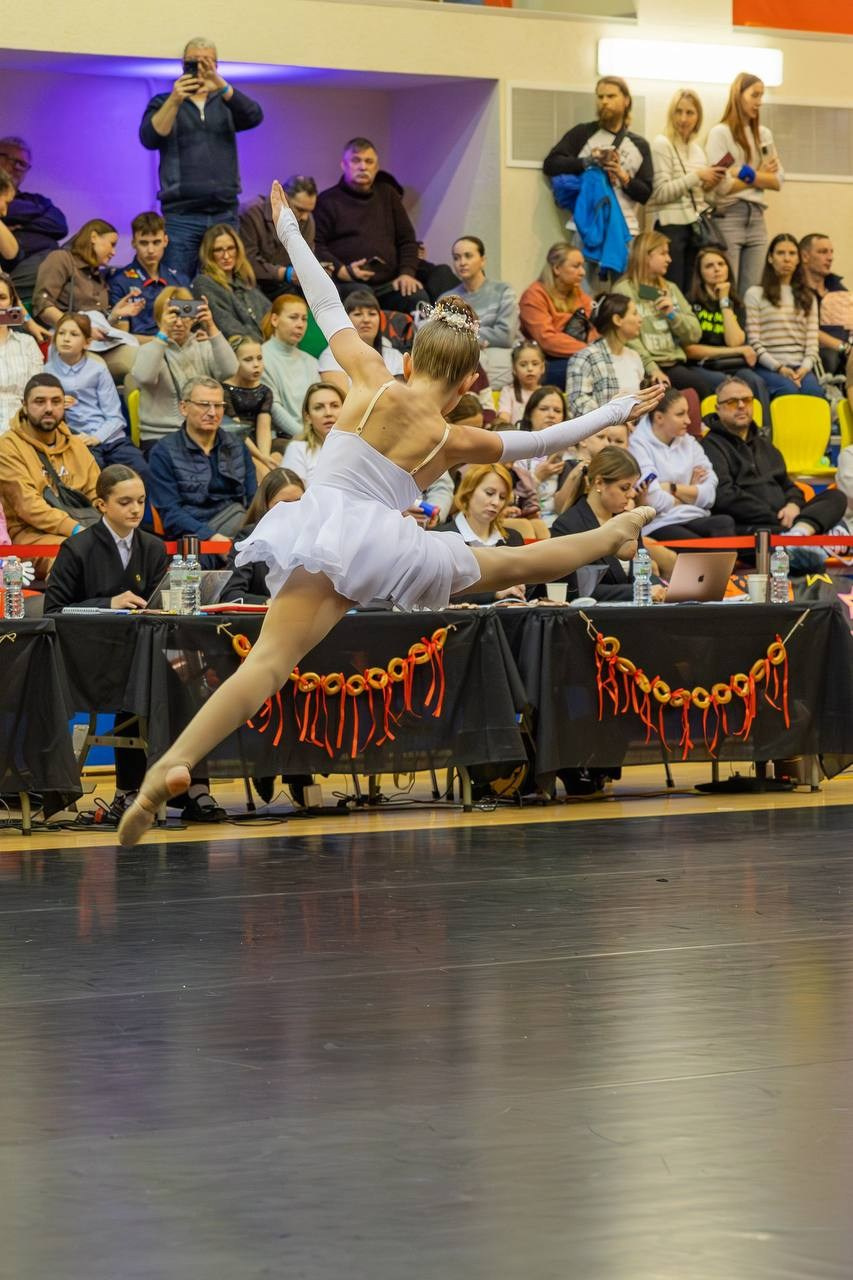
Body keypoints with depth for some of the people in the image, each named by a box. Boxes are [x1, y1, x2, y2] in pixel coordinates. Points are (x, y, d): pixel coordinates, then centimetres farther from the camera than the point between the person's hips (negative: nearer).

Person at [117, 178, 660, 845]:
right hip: (389, 543, 2)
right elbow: (544, 439, 21)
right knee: (511, 563, 24)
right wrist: (618, 411, 35)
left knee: (272, 659, -18)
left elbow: (327, 306, 11)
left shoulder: (374, 382, 4)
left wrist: (289, 229, 22)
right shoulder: (458, 441, 9)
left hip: (324, 531, -2)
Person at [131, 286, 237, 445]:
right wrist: (163, 333, -23)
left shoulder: (204, 348, 13)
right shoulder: (150, 351, 5)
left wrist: (211, 328, -15)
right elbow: (144, 377, -19)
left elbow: (228, 371, -8)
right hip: (159, 436, -3)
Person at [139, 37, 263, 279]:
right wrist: (175, 100, -18)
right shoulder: (164, 103, 11)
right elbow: (149, 139, -6)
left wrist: (220, 85, -20)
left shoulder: (226, 103, 16)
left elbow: (254, 117, -5)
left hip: (225, 213, 2)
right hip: (181, 214, -2)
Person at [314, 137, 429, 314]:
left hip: (387, 284, 4)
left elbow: (407, 240, 22)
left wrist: (407, 273, 4)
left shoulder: (388, 195, 23)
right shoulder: (327, 200, 9)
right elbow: (316, 245, 0)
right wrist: (341, 270, -15)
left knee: (418, 298, -26)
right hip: (345, 284, -4)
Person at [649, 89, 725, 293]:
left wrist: (709, 186, 2)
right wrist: (697, 176, -15)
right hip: (672, 226, -7)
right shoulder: (662, 144, -6)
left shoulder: (698, 147, 15)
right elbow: (660, 192, -14)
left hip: (696, 225, 7)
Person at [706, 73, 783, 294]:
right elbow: (721, 186, -12)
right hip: (728, 218, -5)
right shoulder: (720, 133, -4)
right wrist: (760, 176, -1)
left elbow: (777, 181, 7)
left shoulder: (764, 134, 13)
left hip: (756, 218, 5)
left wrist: (747, 174, -9)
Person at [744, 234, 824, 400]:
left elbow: (812, 342, 12)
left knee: (814, 391, -31)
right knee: (789, 390, -36)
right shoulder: (755, 294, 9)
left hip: (800, 368, 3)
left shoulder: (808, 298, 22)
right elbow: (753, 342, 0)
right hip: (768, 368, -3)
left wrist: (805, 367, -8)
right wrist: (779, 368, -12)